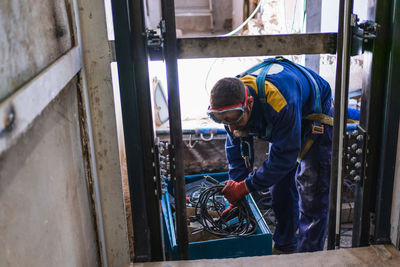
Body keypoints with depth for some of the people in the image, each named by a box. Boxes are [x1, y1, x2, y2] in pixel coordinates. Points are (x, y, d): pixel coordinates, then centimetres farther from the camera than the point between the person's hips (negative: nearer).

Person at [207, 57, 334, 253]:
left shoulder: (279, 100, -45)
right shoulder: (231, 101, -22)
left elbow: (284, 156, -35)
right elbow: (236, 148, -9)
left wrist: (245, 187, -30)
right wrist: (236, 195, -13)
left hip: (316, 118, -6)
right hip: (282, 124, 7)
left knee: (312, 196, -9)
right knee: (280, 188, 10)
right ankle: (285, 247, 26)